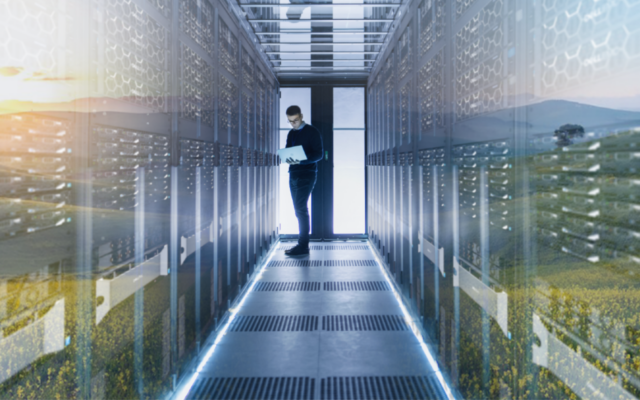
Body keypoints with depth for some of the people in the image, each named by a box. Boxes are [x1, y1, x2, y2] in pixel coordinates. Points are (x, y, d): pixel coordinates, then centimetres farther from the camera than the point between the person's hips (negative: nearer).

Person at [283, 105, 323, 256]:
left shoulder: (312, 132, -5)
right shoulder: (291, 133, 15)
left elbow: (318, 154, -10)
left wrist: (301, 161, -24)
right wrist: (287, 158, -5)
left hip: (307, 174, -7)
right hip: (293, 174, 7)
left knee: (301, 209, -13)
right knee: (299, 209, 7)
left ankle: (303, 246, -12)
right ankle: (302, 243, 12)